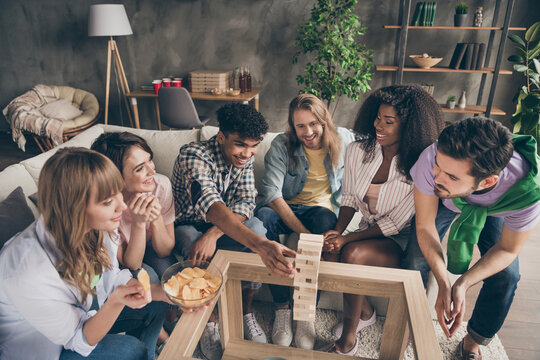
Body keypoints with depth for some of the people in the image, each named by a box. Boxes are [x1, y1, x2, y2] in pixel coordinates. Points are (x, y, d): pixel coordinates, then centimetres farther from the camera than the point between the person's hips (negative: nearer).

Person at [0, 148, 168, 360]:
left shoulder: (97, 229, -21)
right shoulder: (28, 273, -38)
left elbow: (114, 278, -4)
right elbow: (79, 339, -25)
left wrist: (167, 293, -17)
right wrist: (116, 301, -42)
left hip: (88, 311, 6)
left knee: (155, 306, 1)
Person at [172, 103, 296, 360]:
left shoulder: (246, 157, -9)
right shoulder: (193, 156, -30)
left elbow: (246, 201, -17)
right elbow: (210, 205, -47)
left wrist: (213, 234, -37)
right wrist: (260, 244, -64)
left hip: (221, 225, 4)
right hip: (186, 225, -4)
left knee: (256, 226, -27)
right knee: (197, 248, -38)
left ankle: (245, 311, -9)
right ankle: (208, 322, -11)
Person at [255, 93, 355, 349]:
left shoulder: (345, 140, -3)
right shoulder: (282, 145, -9)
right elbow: (272, 192, -19)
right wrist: (303, 232, -30)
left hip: (321, 209, 0)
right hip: (285, 209, 0)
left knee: (324, 219, -36)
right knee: (262, 217, -34)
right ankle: (282, 308, -22)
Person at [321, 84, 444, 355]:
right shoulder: (358, 150, -5)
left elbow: (395, 223, -17)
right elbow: (350, 198, 3)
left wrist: (347, 240, -25)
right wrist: (338, 231, -15)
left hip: (401, 242, -5)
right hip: (368, 233, 5)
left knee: (352, 255, -32)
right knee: (331, 255, -23)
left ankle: (347, 343, -10)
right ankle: (366, 313, 8)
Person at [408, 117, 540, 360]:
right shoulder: (432, 159, -44)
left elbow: (507, 250, -21)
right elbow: (425, 226, -27)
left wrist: (463, 284, -34)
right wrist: (443, 283, -36)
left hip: (493, 211, 1)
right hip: (444, 203, 0)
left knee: (506, 275, -12)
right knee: (418, 260, -16)